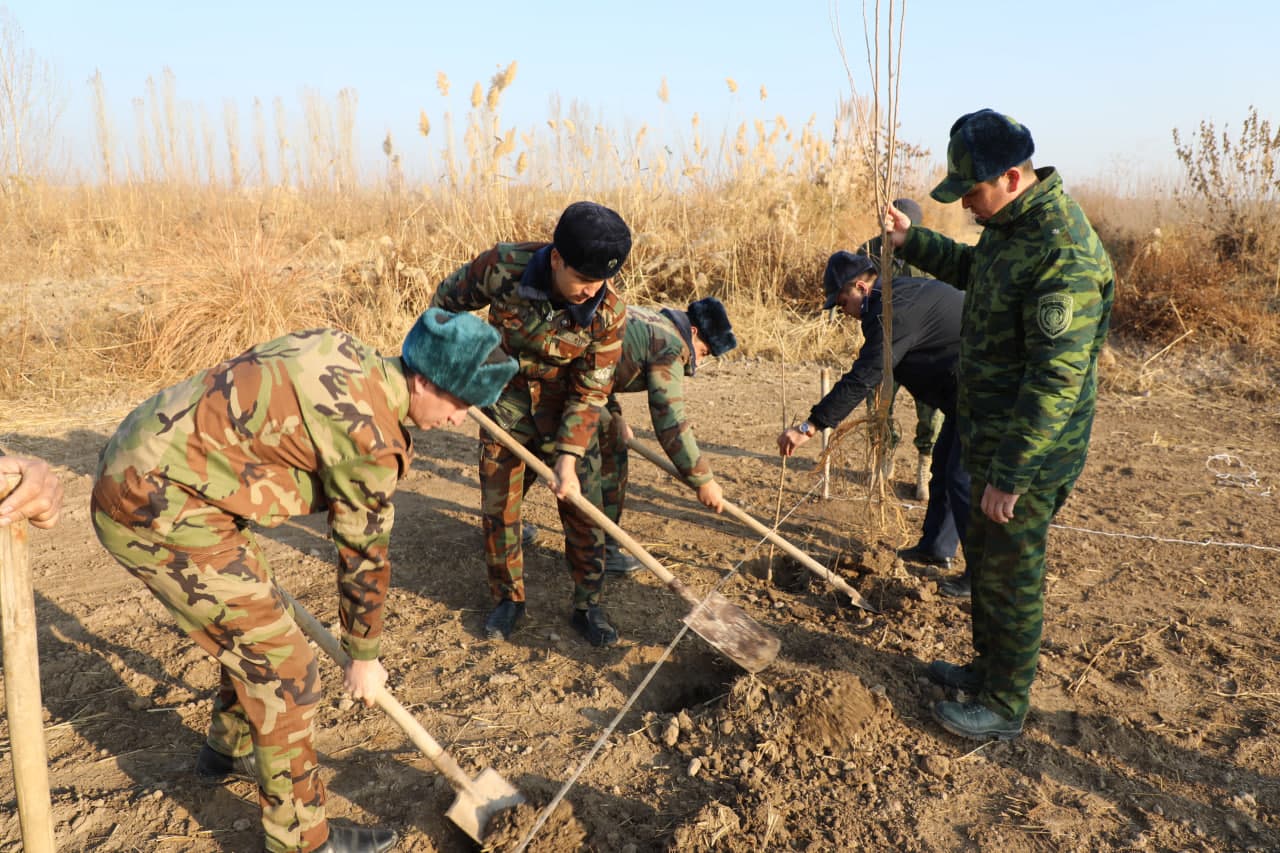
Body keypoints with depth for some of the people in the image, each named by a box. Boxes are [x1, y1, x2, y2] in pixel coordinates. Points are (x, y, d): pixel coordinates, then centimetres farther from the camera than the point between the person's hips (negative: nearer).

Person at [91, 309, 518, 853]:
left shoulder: (344, 351, 3)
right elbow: (363, 554, -9)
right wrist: (363, 657, 7)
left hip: (142, 464, 10)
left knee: (254, 621, 24)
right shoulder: (368, 434, -21)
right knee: (282, 664, -2)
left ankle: (227, 751, 48)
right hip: (158, 508, -10)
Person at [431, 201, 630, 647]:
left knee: (583, 506, 0)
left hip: (564, 405, 0)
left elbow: (589, 393, -18)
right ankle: (508, 599, 27)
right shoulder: (504, 266, -28)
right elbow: (449, 299, -6)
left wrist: (568, 458, -25)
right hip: (505, 396, 1)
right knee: (498, 504, 6)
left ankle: (587, 605, 18)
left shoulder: (607, 312, -25)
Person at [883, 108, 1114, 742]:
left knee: (1010, 577, 6)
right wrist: (911, 242, 16)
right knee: (984, 556, 23)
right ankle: (989, 668, 43)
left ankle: (1004, 707, 25)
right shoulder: (1011, 225, 4)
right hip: (994, 436, 10)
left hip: (1027, 454, -10)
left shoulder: (1064, 253, -27)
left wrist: (1010, 474, -26)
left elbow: (1057, 381, -29)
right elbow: (975, 270, 28)